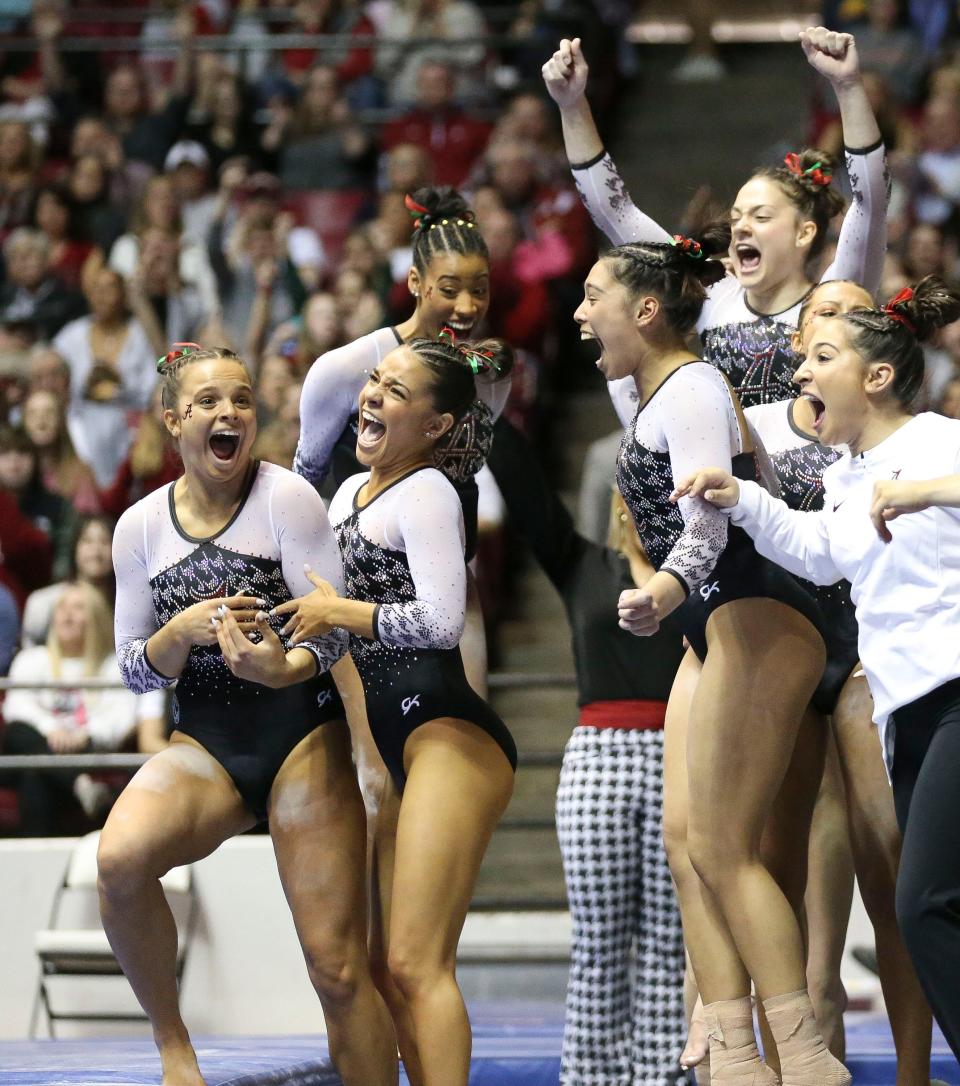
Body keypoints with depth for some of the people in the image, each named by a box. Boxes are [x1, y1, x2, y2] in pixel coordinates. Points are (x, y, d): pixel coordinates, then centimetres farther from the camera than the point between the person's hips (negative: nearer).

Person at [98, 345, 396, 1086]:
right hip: (204, 744, 3)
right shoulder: (141, 526, 5)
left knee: (338, 968, -6)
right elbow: (134, 671, 8)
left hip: (303, 740, -2)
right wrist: (183, 630, -14)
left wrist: (283, 668, -32)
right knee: (120, 857, -29)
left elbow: (336, 629, -10)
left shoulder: (286, 497, -6)